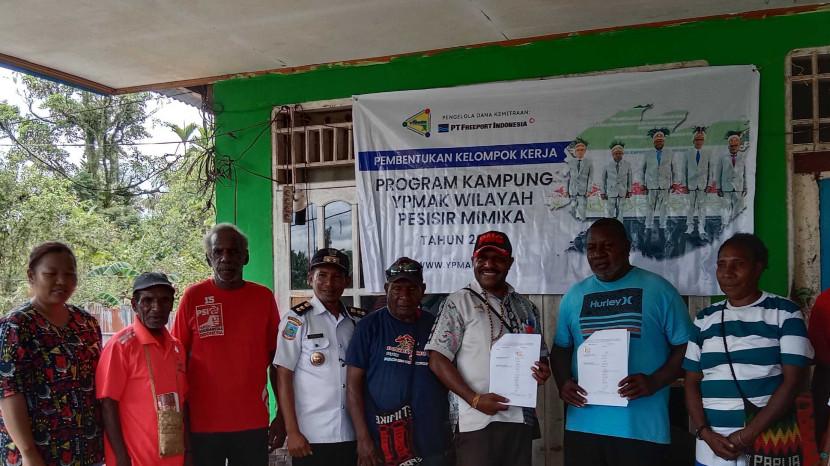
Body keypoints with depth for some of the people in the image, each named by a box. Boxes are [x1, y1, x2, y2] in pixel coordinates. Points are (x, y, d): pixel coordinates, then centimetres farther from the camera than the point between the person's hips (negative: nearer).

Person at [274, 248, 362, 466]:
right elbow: (283, 377, -6)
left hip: (351, 436, 4)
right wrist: (292, 431, -10)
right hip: (310, 438, -4)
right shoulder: (297, 319, -4)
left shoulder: (356, 321, 7)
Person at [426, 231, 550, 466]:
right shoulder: (458, 303, -4)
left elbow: (540, 355, 19)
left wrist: (543, 370, -5)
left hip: (522, 420, 5)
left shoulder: (526, 307, 12)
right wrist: (475, 399, -17)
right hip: (478, 422, -5)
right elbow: (438, 360, -9)